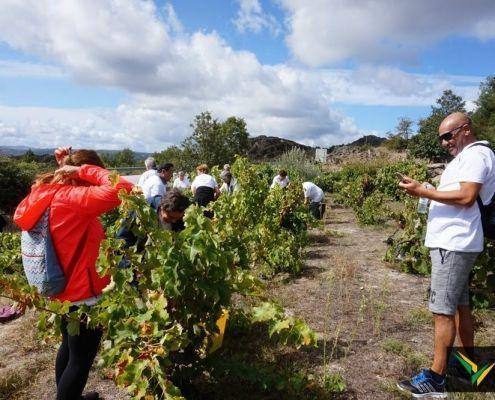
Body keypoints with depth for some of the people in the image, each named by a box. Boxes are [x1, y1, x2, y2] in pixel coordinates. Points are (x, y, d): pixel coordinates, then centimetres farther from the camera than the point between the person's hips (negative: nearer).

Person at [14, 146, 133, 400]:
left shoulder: (46, 193, -1)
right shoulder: (71, 198, -27)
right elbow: (121, 189, -39)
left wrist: (65, 167, 7)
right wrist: (85, 170, -25)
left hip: (65, 289, 10)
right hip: (84, 293, -10)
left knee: (69, 348, 28)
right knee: (81, 359, 9)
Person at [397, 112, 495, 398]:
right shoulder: (466, 157, 21)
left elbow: (467, 197, -23)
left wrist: (422, 191, -21)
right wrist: (428, 191, 9)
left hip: (454, 244, -11)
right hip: (454, 243, 11)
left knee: (443, 310, -8)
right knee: (460, 305, 17)